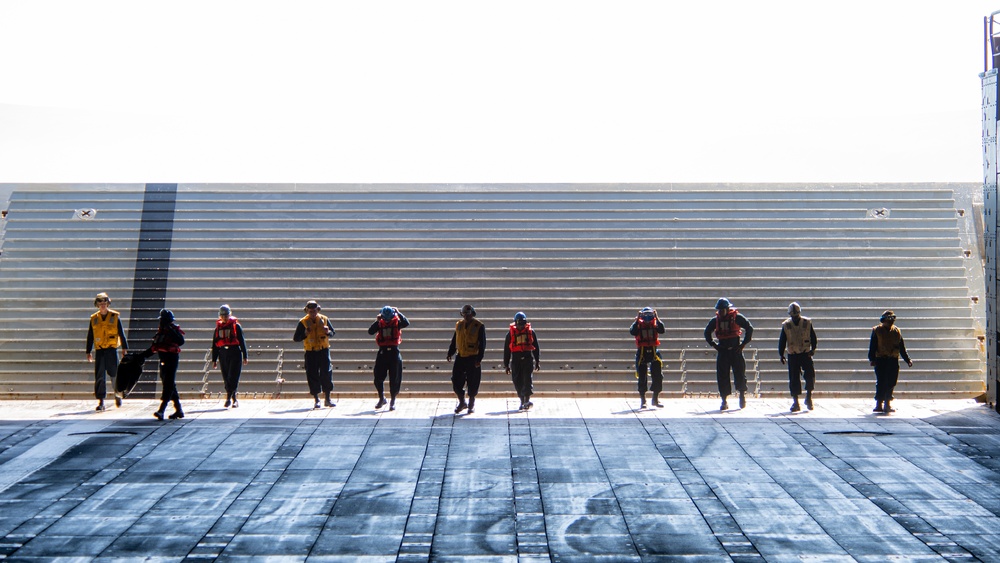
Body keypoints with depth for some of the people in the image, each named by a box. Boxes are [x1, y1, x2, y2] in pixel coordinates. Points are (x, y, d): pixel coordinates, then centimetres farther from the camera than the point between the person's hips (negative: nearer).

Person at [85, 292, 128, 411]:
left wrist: (124, 348, 3)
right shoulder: (94, 318, 6)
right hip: (99, 350, 1)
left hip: (112, 349, -1)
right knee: (99, 376, -3)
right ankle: (101, 401, -1)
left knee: (114, 374, 4)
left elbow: (121, 333, 5)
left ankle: (116, 394, 29)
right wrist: (88, 352, 8)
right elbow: (90, 336, 10)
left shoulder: (115, 316, 1)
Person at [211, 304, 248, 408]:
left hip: (235, 353, -4)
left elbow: (242, 341, 2)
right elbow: (214, 344, 15)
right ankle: (234, 400, 13)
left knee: (233, 377, -11)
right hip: (223, 354, 4)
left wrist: (244, 357, -1)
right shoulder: (218, 327, 13)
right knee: (226, 378, 5)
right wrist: (214, 360, 11)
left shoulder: (236, 326, 2)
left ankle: (229, 398, -11)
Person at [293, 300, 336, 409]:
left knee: (326, 373, -3)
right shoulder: (303, 322, -2)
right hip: (311, 352, -1)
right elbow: (296, 338, -2)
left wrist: (328, 332, -11)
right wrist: (305, 334, -21)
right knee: (313, 375, 0)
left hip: (324, 350, 1)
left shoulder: (324, 319, 3)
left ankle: (327, 399, 7)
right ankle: (316, 400, 10)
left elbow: (333, 332, 12)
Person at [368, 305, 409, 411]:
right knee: (378, 378, 3)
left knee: (394, 378, 1)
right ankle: (382, 398, 23)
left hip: (394, 352, -2)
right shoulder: (380, 323, 3)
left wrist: (398, 313, -19)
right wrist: (377, 321, -16)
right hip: (382, 351, 2)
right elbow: (370, 331, -10)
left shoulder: (397, 322, 0)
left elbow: (406, 323, -19)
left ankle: (393, 401, 13)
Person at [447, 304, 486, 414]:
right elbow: (454, 341, 15)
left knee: (472, 383, 2)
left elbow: (482, 344, -8)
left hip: (473, 358, -4)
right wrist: (450, 353, 6)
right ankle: (462, 402, 20)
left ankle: (471, 405, 17)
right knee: (456, 381, 2)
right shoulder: (459, 325, 8)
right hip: (460, 357, 4)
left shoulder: (479, 326, -6)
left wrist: (479, 358, -14)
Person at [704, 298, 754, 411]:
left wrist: (743, 344, -5)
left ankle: (742, 395, 24)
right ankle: (724, 401, 6)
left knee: (740, 374, 1)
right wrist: (714, 345, 8)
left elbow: (750, 329, 0)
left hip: (736, 350, -3)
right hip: (722, 351, 3)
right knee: (722, 376, 0)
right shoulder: (715, 320, 5)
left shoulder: (737, 317, -5)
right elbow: (707, 333, 19)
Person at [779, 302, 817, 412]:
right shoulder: (786, 325, 0)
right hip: (792, 355, 1)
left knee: (810, 374, -11)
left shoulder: (807, 323, -2)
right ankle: (795, 402, 6)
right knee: (794, 378, -1)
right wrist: (781, 354, 0)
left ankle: (809, 396, 12)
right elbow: (782, 341, 4)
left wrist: (813, 349, -8)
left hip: (806, 354, 0)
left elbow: (813, 337, 4)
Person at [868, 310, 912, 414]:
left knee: (891, 383, 4)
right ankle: (879, 404, -2)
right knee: (881, 383, -7)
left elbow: (902, 347, 15)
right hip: (881, 360, -4)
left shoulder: (896, 331, 10)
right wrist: (872, 359, -15)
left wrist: (907, 360, 9)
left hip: (893, 360, 4)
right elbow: (872, 346, -4)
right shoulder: (876, 330, -1)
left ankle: (887, 404, 15)